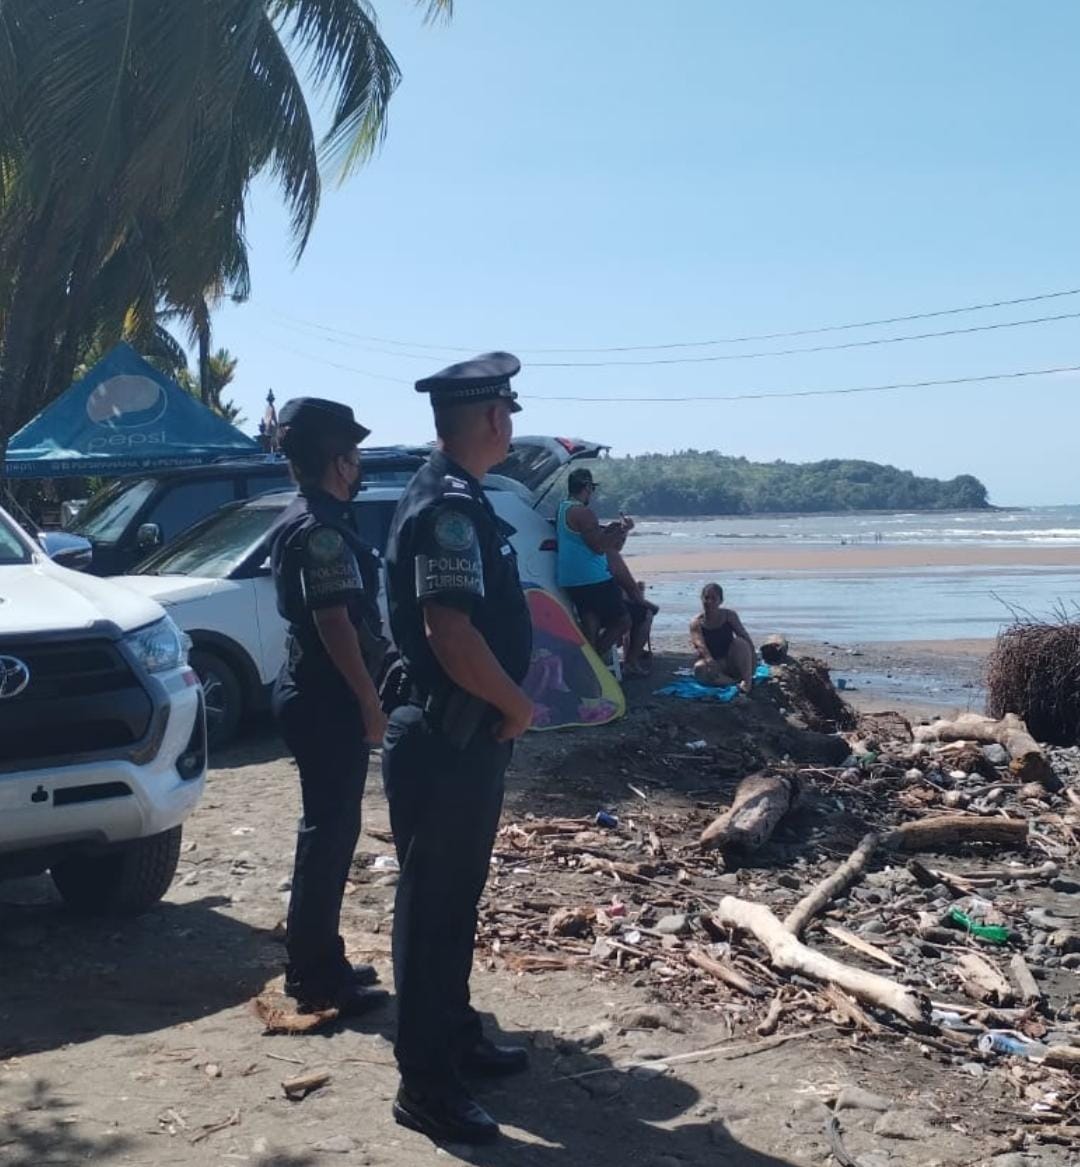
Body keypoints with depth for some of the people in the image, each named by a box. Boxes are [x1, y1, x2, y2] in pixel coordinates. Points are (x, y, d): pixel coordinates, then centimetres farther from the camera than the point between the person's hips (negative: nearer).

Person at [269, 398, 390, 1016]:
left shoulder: (303, 521, 15)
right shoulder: (322, 529, -18)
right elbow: (334, 623, -22)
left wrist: (363, 695, 22)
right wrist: (370, 701, -18)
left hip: (315, 693, 10)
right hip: (329, 700, -10)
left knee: (330, 826, 16)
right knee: (330, 830, -4)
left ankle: (316, 962, 24)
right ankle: (318, 976, 3)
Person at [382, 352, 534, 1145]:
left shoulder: (458, 498, 13)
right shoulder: (449, 506, -20)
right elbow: (449, 633, -28)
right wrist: (518, 705, -15)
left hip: (469, 736, 10)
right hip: (448, 740, -10)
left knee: (457, 896, 19)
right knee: (433, 903, -2)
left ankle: (457, 1037, 33)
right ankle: (426, 1084, 8)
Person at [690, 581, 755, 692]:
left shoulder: (729, 615, -1)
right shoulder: (696, 623, -6)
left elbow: (747, 640, -7)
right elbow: (700, 645, -23)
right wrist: (709, 660, -44)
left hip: (731, 663, 1)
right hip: (715, 666, -1)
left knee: (740, 641, -25)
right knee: (699, 668, -34)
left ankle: (747, 680, -30)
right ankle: (735, 682, -33)